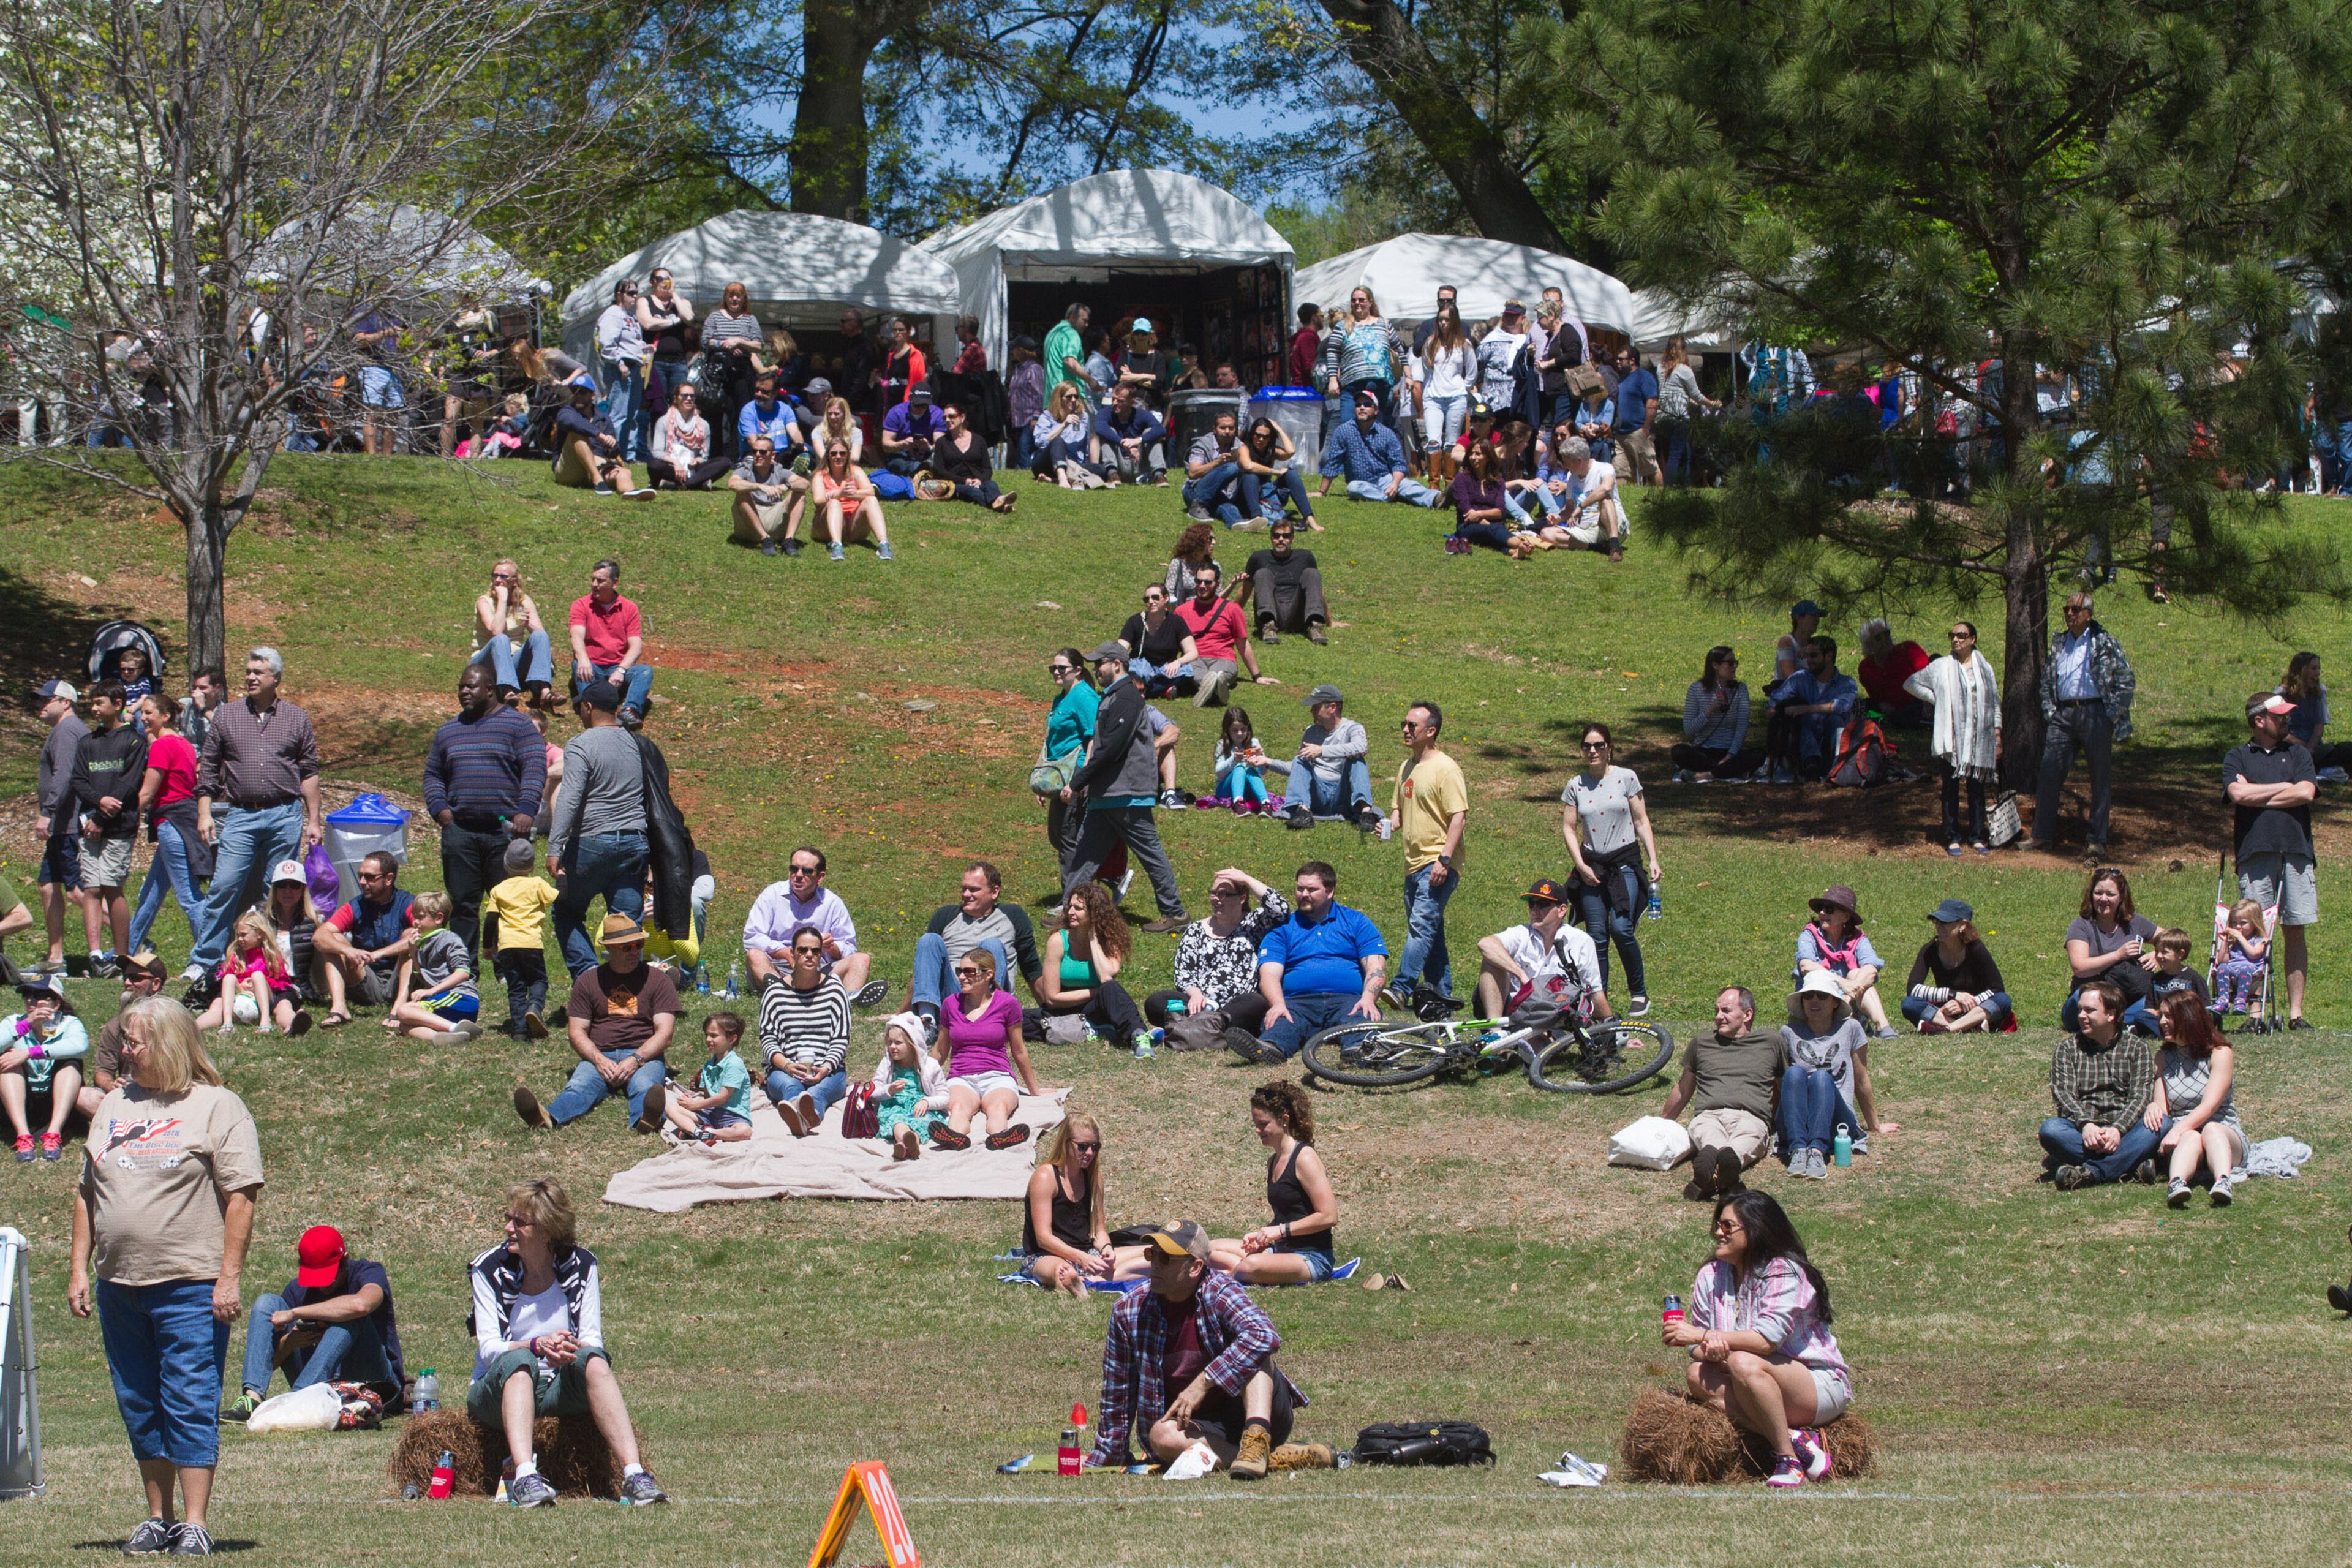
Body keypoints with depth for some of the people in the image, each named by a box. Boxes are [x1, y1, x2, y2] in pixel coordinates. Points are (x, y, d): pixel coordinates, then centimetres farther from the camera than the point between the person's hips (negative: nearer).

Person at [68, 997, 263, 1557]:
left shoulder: (218, 1108, -3)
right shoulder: (114, 1106, 14)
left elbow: (241, 1196, -8)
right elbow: (88, 1193, 18)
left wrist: (229, 1277, -14)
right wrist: (79, 1269, 12)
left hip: (191, 1286, -6)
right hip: (120, 1283, 6)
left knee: (190, 1405, -7)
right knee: (139, 1407, 10)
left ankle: (195, 1525, -5)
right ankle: (158, 1519, 19)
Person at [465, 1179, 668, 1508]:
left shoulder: (580, 1266, -1)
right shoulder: (489, 1270, -6)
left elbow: (593, 1341, -7)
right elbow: (488, 1347, -15)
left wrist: (572, 1348, -31)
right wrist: (537, 1346, -34)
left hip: (559, 1389, 2)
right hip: (500, 1389, -1)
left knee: (593, 1360, -30)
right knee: (518, 1361, -35)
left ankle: (634, 1474, -44)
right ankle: (525, 1477, -54)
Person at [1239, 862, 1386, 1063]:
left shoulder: (1356, 923, 19)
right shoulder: (1282, 928, 19)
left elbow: (1376, 968, 7)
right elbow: (1270, 974, 4)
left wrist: (1368, 999, -16)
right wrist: (1278, 1005, -20)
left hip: (1347, 999, 0)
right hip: (1298, 1001, 0)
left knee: (1360, 1018, -36)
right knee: (1282, 1022, -36)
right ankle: (1270, 1047, -70)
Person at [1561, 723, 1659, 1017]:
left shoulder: (1626, 778, 1)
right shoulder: (1576, 786, 6)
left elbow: (1641, 821, 3)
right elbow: (1568, 828, 6)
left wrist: (1653, 860, -4)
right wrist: (1581, 865, -6)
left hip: (1625, 863, -3)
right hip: (1592, 867, 3)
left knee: (1621, 929, -16)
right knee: (1597, 936, 0)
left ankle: (1639, 993, 0)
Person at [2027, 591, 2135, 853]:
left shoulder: (2105, 643, 0)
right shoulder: (2059, 644, 15)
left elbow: (2124, 681, -1)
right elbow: (2046, 681, 21)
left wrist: (2114, 717, -8)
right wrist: (2049, 711, 7)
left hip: (2095, 713, -4)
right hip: (2062, 714, 4)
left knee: (2099, 779, 1)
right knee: (2049, 774, 0)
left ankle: (2098, 840, 7)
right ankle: (2043, 835, 6)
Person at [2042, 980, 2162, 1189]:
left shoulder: (2136, 1047, 8)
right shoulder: (2068, 1047, 10)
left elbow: (2140, 1096, -3)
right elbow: (2063, 1093, -3)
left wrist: (2118, 1129, -22)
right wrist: (2086, 1125, -23)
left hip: (2123, 1128, 0)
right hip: (2082, 1131, 0)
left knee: (2162, 1124, -29)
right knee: (2050, 1129, -31)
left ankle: (2090, 1172, -41)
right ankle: (2133, 1165, -37)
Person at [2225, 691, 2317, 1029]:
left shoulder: (2297, 754, 15)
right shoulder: (2238, 757, 10)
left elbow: (2306, 793, -1)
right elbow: (2237, 794, -7)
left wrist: (2257, 795, -1)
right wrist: (2285, 788, 0)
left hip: (2296, 848, 2)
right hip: (2255, 851, -2)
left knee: (2295, 931, 0)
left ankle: (2296, 1011, 3)